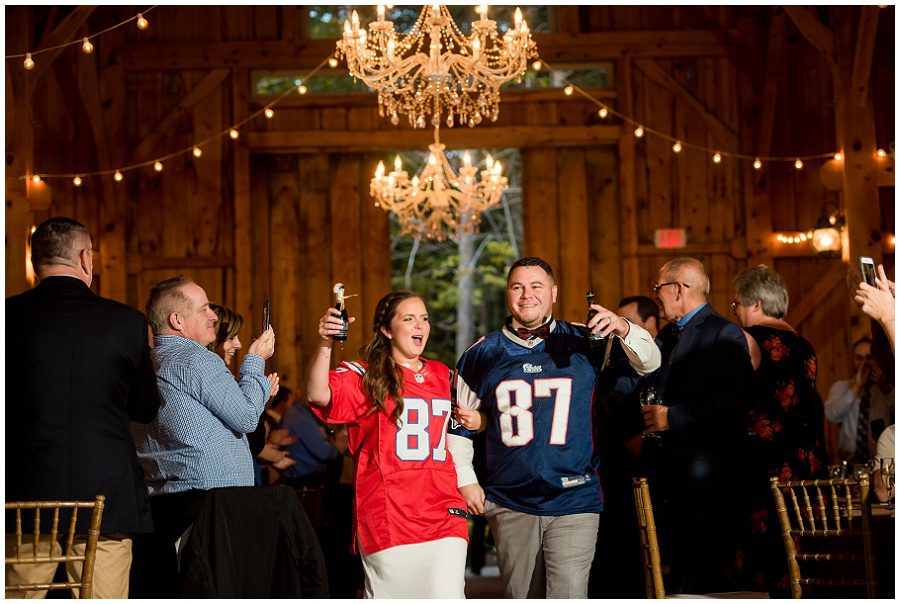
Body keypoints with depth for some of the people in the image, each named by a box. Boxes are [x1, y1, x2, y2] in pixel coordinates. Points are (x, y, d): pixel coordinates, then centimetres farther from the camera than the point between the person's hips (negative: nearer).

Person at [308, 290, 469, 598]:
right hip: (387, 520, -3)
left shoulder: (443, 375, 16)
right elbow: (318, 396, -20)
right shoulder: (364, 377, 0)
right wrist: (325, 344, -35)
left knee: (447, 596, -8)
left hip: (443, 515, 3)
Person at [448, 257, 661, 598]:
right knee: (523, 598, 11)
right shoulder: (482, 354, 7)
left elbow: (649, 363, 2)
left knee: (569, 596, -12)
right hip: (509, 506, 2)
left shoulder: (583, 342, 4)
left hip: (573, 504, -2)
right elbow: (458, 423, 16)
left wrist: (622, 329, -18)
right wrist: (465, 480, 8)